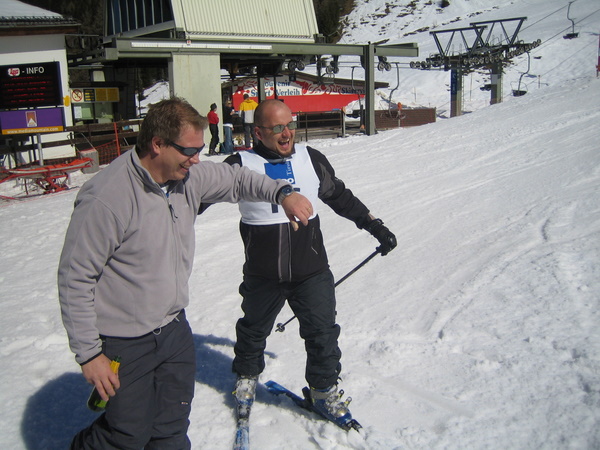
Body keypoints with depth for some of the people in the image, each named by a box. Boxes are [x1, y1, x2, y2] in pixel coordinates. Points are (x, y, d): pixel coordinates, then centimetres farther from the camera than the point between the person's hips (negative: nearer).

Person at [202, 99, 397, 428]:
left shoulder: (311, 160, 0)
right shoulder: (241, 165, -10)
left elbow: (341, 197, 13)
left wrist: (375, 226, 16)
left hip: (312, 272, 1)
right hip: (262, 277, -1)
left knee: (323, 332, 5)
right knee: (253, 330, 20)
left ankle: (324, 391, 28)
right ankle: (246, 376, 47)